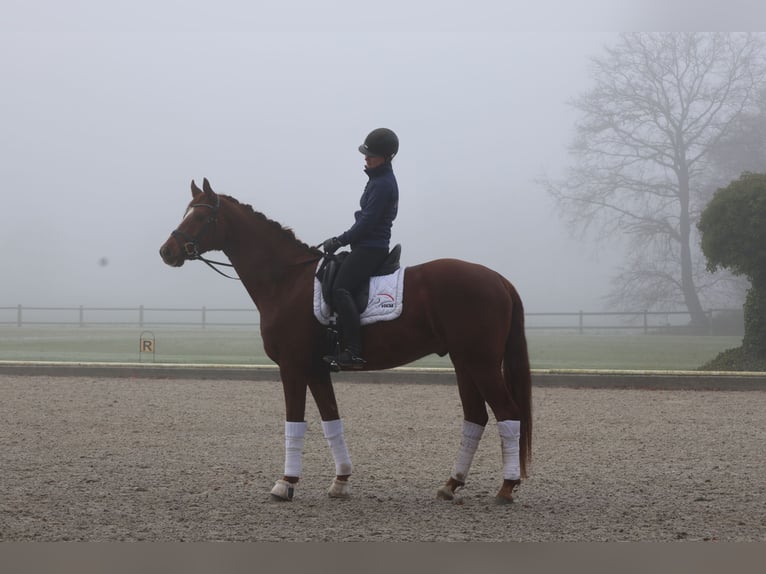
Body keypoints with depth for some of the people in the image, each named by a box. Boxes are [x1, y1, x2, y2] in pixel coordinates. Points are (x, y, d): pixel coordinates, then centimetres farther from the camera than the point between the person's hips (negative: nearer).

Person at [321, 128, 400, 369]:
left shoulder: (382, 184, -14)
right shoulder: (380, 179, 18)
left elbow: (367, 222, -19)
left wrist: (339, 241, -11)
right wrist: (341, 240, 17)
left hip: (370, 248, -11)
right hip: (368, 246, 11)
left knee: (340, 288, -25)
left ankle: (353, 351, -33)